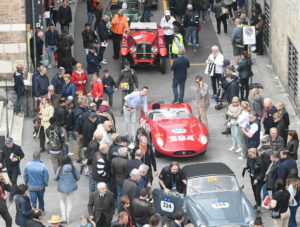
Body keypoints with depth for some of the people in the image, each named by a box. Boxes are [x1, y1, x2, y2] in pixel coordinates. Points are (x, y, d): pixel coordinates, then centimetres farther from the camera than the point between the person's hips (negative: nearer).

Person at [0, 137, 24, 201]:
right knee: (11, 180, 15)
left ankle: (12, 194, -10)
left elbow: (22, 155, -5)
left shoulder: (17, 148, -16)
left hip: (15, 166, -4)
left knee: (14, 180, -9)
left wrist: (17, 159, -22)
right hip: (8, 166, 4)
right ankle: (15, 190, 36)